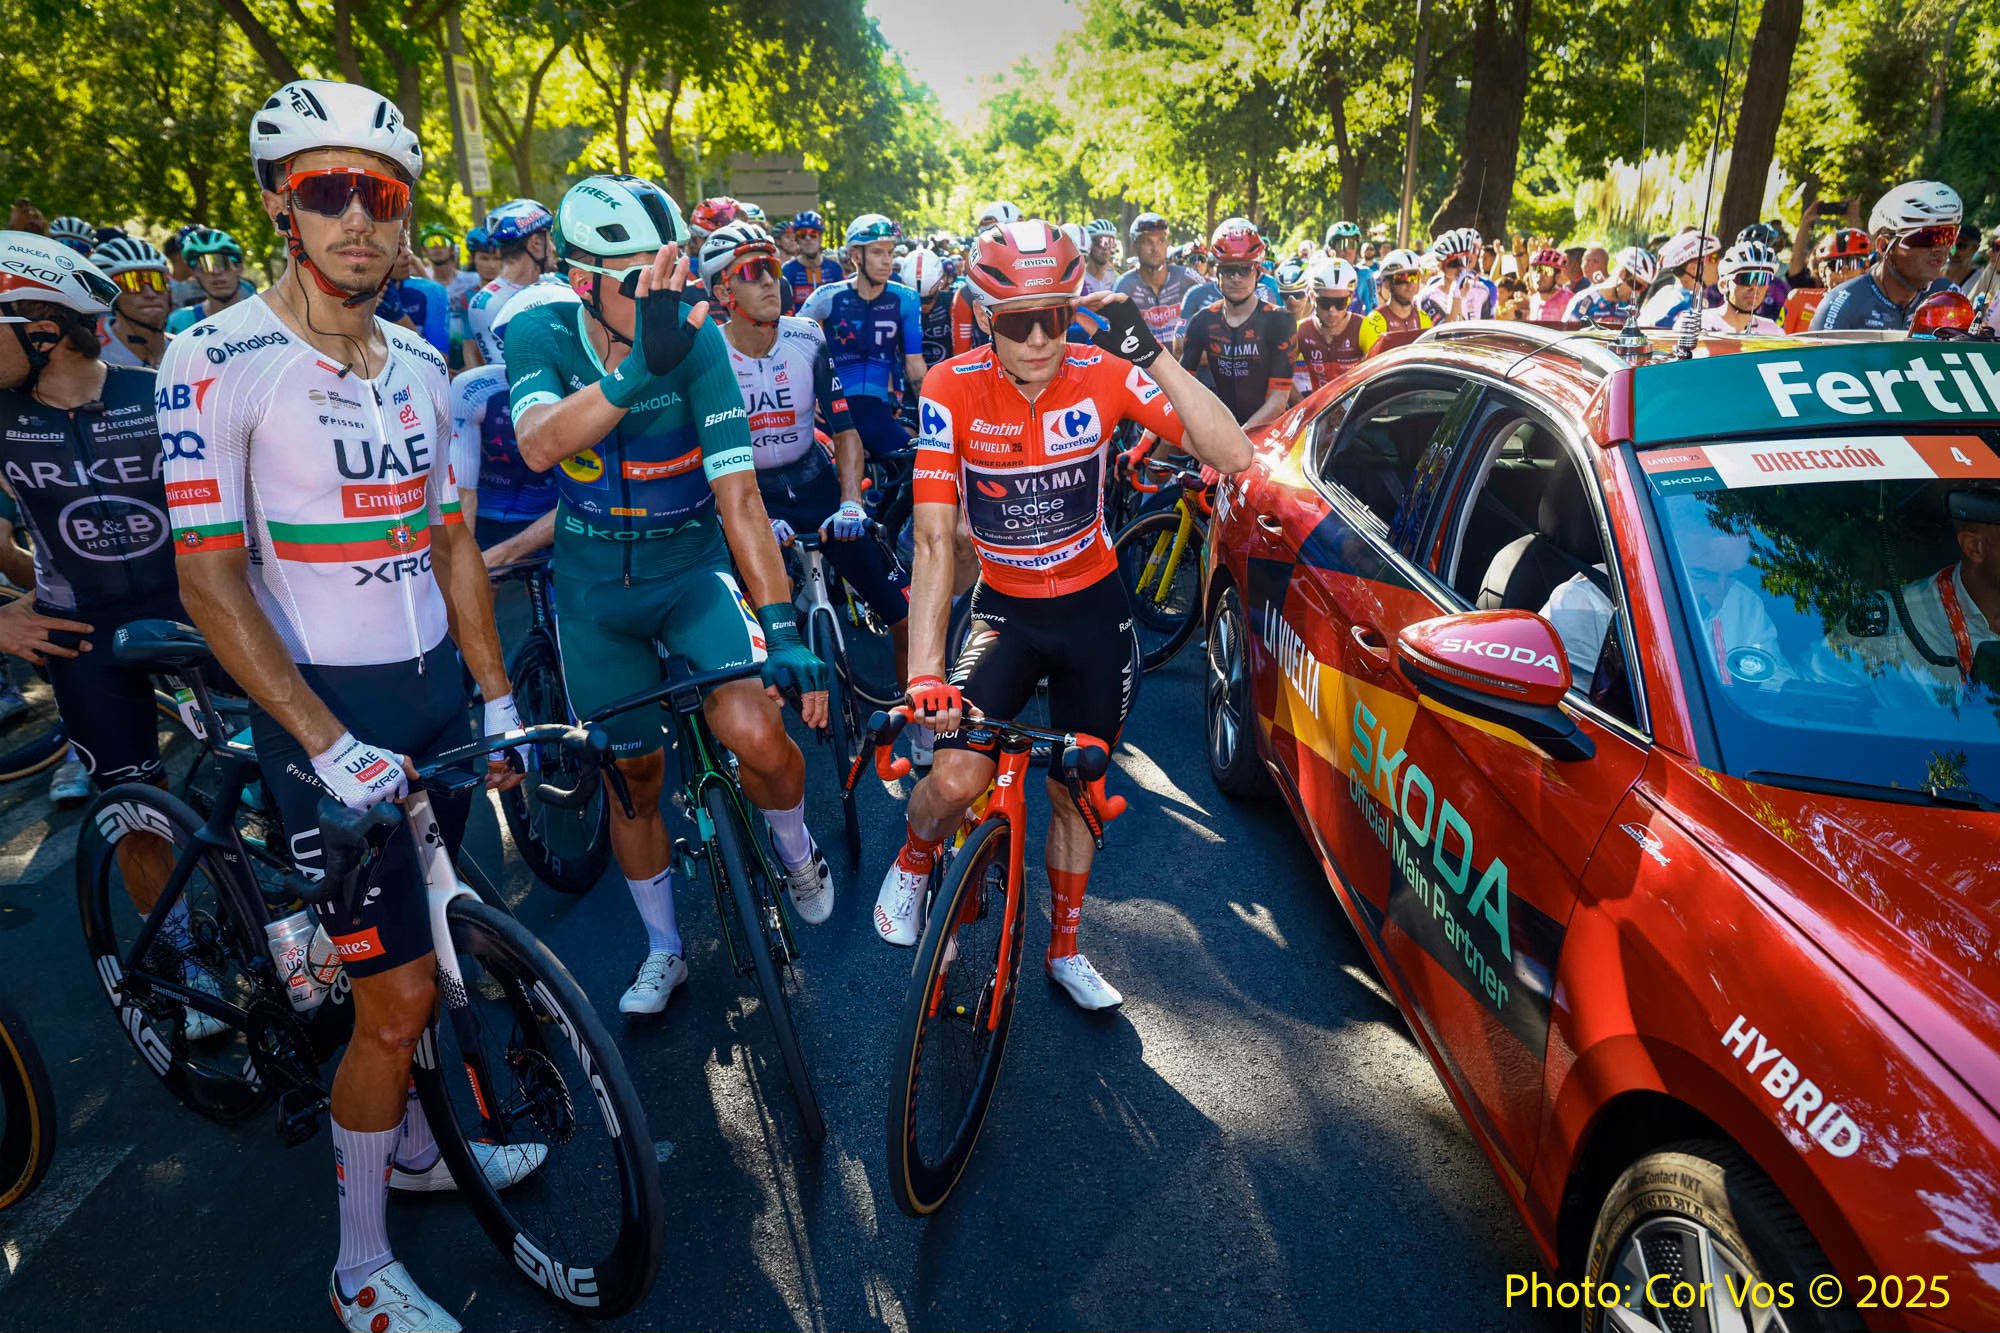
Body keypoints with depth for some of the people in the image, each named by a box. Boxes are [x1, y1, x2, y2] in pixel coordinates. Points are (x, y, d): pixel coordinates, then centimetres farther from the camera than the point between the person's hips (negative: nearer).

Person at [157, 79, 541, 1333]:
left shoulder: (418, 362, 7)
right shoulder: (220, 360, -11)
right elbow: (208, 576, -14)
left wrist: (499, 698, 9)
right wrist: (331, 747, -21)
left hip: (436, 686, 6)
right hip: (325, 708, -6)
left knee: (426, 952, 18)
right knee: (401, 992, -3)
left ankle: (413, 1141, 43)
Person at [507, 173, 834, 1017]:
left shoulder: (697, 340, -17)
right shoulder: (541, 336, -12)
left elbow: (737, 492, -23)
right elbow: (538, 444, -34)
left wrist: (782, 627, -32)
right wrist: (637, 372, -51)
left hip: (692, 566, -2)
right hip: (594, 586, 2)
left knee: (755, 733, -25)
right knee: (632, 776, 11)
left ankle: (795, 850, 10)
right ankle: (663, 949, 33)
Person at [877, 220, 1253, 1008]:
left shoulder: (1103, 375, -15)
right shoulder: (953, 389, -18)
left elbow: (1231, 455, -24)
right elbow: (934, 539, -21)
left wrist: (1151, 353, -32)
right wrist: (924, 674, -29)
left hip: (1093, 610, 2)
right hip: (1005, 611, -1)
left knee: (1075, 790, 12)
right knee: (956, 780, -21)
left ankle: (1064, 950, 37)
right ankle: (912, 866, 17)